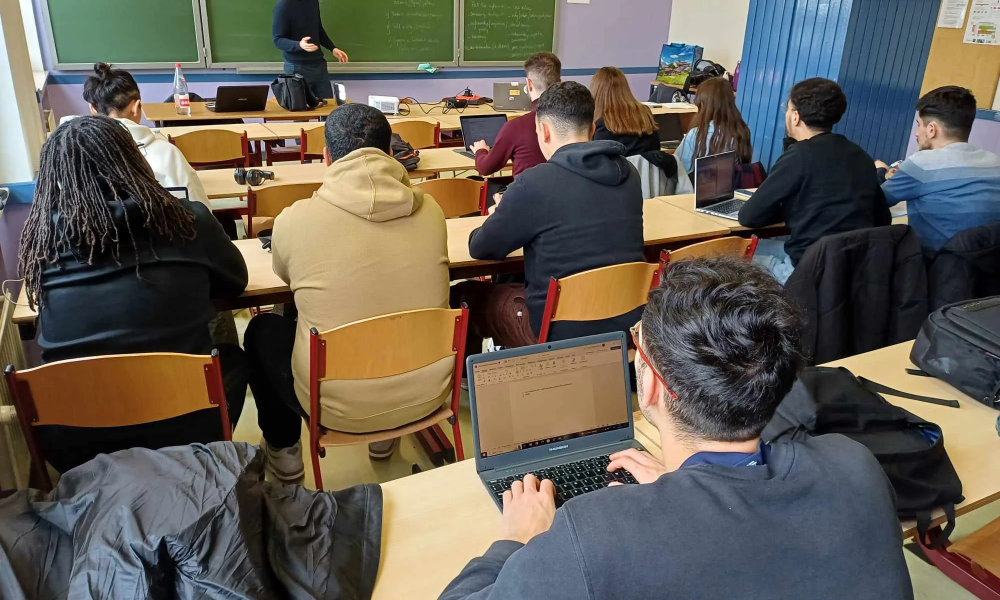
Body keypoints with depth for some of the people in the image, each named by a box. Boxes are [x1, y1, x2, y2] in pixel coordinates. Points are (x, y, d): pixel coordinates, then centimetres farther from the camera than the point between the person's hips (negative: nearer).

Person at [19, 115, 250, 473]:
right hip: (182, 429, -1)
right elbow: (236, 281, 8)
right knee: (232, 359, 26)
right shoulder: (184, 221, -11)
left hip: (72, 447, 2)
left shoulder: (42, 236, -6)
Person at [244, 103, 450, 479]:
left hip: (339, 407, -2)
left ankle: (283, 449, 39)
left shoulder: (295, 219, -14)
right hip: (427, 394, 3)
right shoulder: (429, 210, -7)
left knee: (263, 330, 25)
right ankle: (386, 434, 46)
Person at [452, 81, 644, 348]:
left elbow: (481, 248, -6)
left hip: (563, 328, -6)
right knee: (515, 284, 31)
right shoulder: (628, 174, 0)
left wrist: (506, 216, 15)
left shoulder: (535, 182, -19)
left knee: (463, 295, 18)